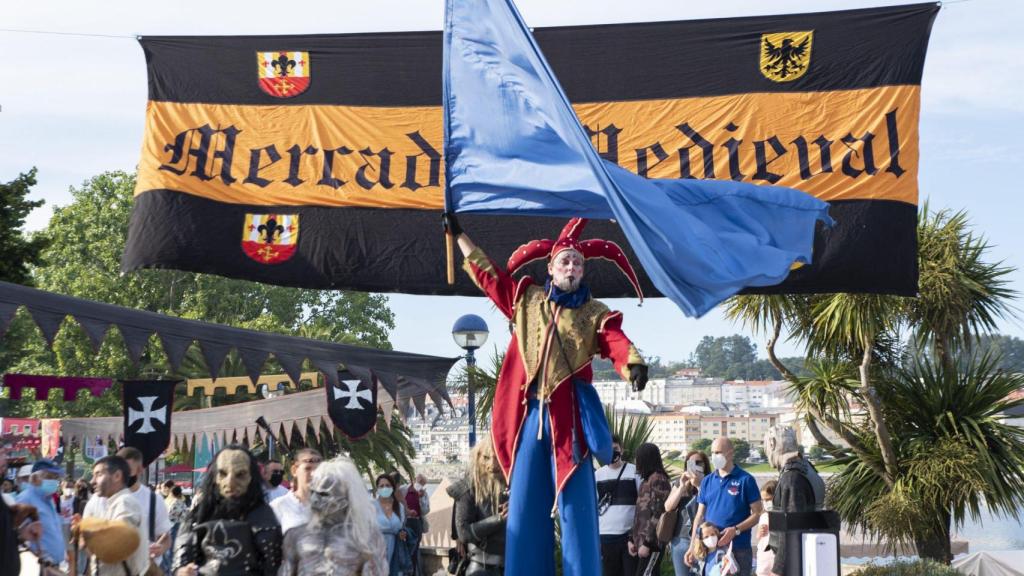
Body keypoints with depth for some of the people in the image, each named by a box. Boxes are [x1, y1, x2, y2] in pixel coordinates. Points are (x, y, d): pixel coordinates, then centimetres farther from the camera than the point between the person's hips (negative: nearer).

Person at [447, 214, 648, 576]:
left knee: (575, 502, -4)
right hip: (528, 412, 3)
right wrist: (459, 235, 26)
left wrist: (634, 365, -35)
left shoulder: (594, 313, 5)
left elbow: (617, 343, -13)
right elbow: (487, 273, 22)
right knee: (525, 504, 5)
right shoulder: (526, 299, 13)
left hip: (568, 414, -3)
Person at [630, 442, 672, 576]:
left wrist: (647, 543, -18)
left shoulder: (658, 480, -11)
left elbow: (658, 516, -16)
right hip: (642, 541, 9)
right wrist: (633, 539, 17)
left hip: (651, 543, -9)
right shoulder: (646, 480, 17)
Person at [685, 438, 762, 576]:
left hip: (738, 549, -4)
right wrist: (692, 547, 7)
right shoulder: (707, 481, 10)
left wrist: (736, 530, -20)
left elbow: (757, 514, -5)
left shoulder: (745, 480, -3)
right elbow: (700, 516, 13)